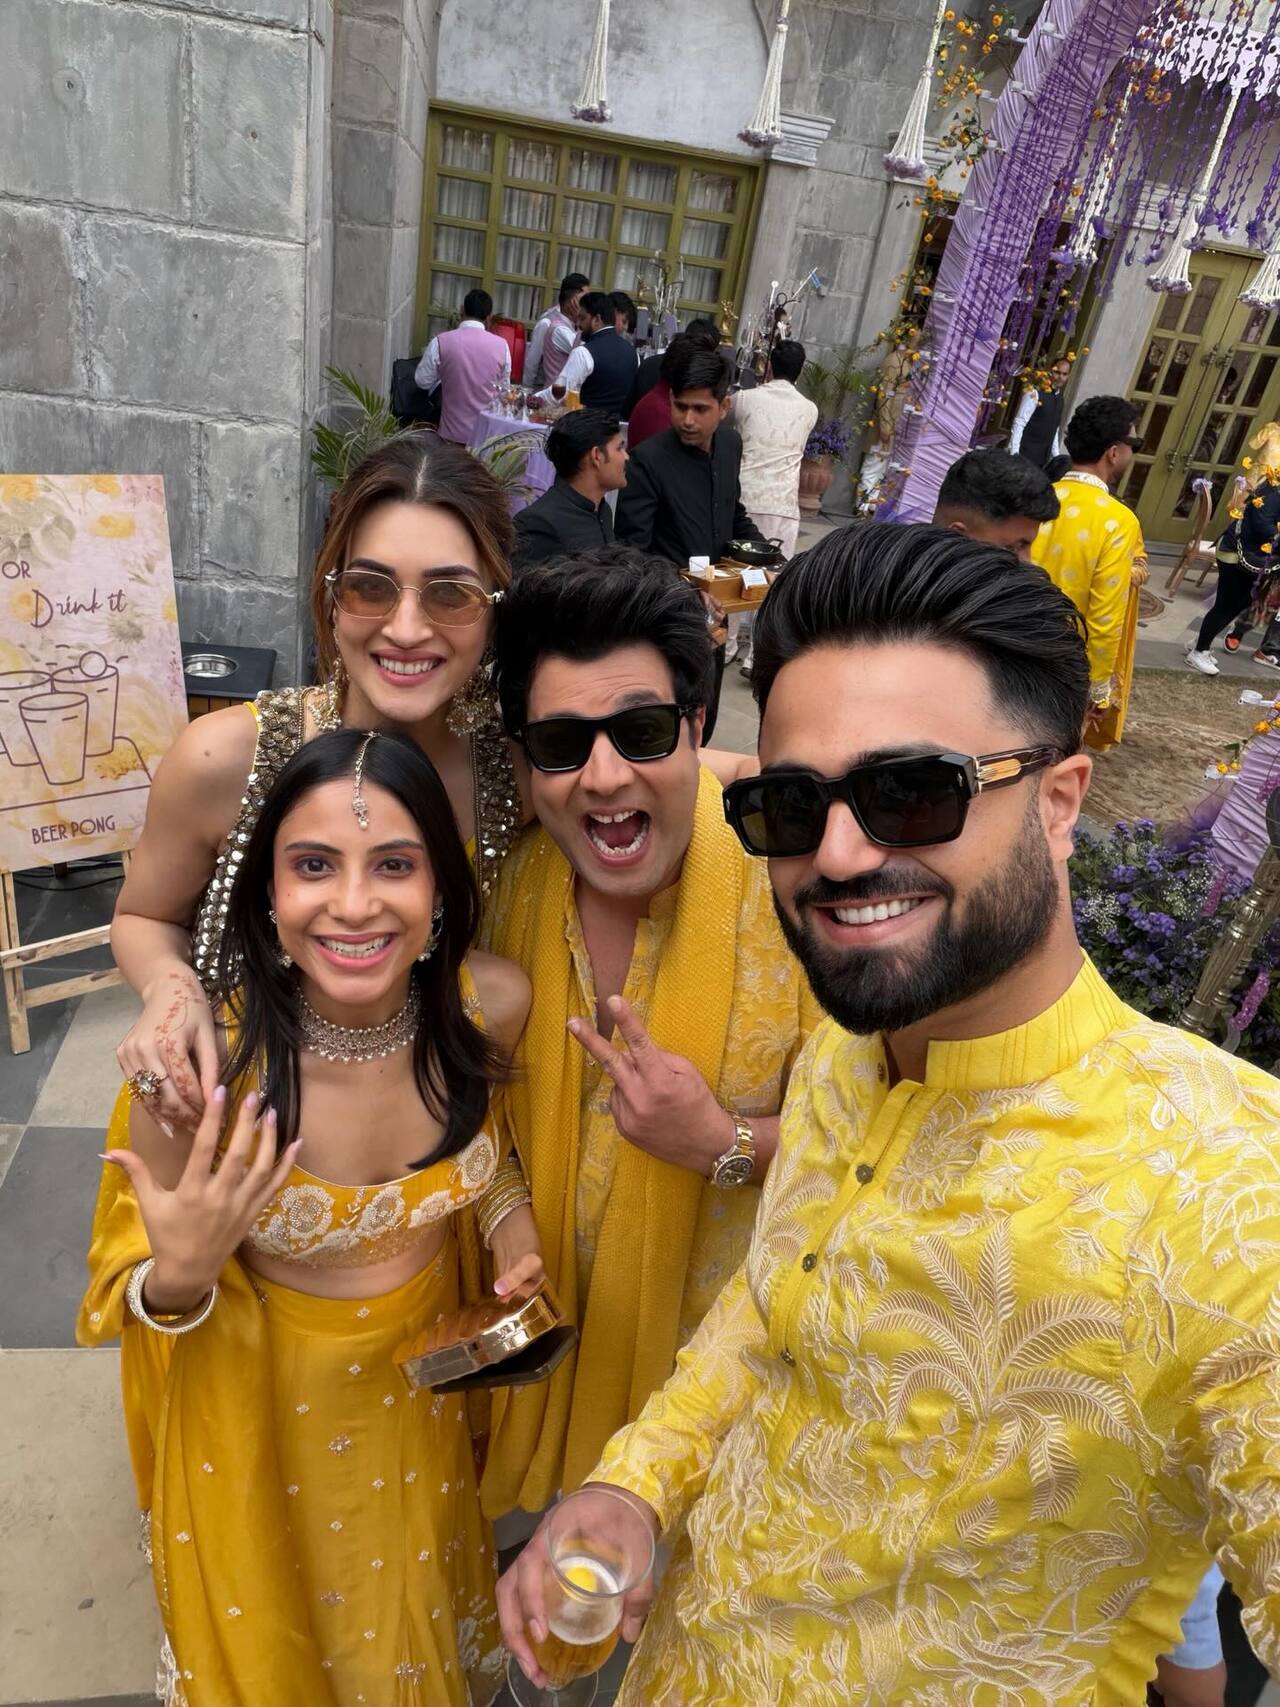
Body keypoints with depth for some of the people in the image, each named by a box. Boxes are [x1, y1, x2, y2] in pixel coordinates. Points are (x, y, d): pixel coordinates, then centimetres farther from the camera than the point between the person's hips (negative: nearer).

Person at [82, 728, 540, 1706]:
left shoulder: (493, 1005, -24)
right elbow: (141, 1288, -15)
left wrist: (514, 1221, -14)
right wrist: (179, 1278, -36)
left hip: (427, 1379, 3)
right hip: (263, 1406, -2)